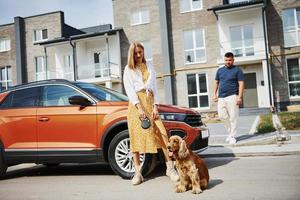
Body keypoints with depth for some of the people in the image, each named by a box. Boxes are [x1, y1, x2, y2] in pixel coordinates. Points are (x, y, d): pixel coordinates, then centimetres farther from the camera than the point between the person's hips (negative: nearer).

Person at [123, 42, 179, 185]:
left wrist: (155, 106, 0)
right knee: (136, 135, -4)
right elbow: (129, 89, -2)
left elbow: (155, 87, 13)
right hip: (136, 104, -2)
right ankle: (138, 172, 0)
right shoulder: (128, 69, 9)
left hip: (150, 102, 2)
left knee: (161, 133, -9)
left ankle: (170, 168, -7)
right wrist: (139, 107, -15)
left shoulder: (149, 66, 19)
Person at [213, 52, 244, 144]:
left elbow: (241, 84, -4)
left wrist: (240, 97, -14)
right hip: (221, 97, 5)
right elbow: (216, 82, 20)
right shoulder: (220, 70, 15)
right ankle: (230, 132, 22)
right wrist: (214, 94, 9)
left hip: (232, 96, -5)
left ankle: (232, 136, 3)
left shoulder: (237, 70, 1)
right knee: (222, 116, 3)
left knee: (233, 117, -5)